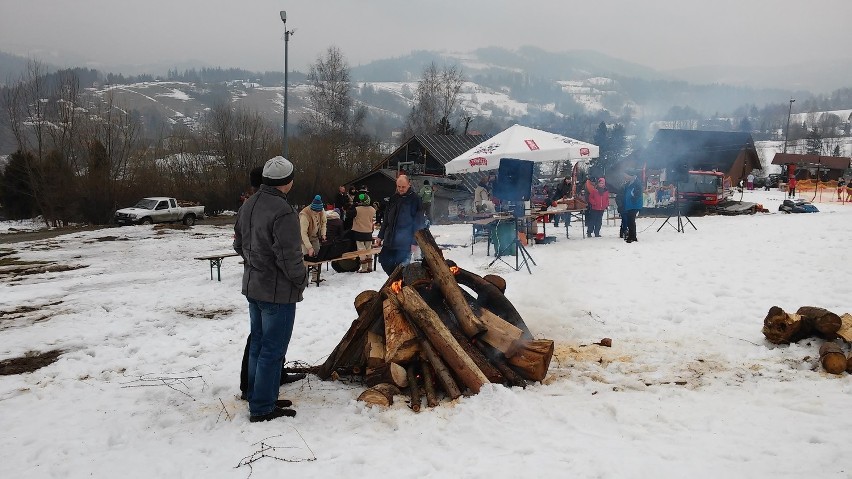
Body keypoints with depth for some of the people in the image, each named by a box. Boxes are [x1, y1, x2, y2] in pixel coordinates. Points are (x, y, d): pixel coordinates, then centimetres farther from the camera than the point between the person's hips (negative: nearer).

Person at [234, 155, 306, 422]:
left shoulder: (248, 206, 5)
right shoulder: (283, 213, -24)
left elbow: (239, 244, 14)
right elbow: (289, 257, -24)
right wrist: (301, 280, -8)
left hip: (253, 286, 9)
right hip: (278, 291, -9)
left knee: (258, 343, 19)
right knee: (272, 350, 1)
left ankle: (256, 395, 32)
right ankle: (263, 408, 10)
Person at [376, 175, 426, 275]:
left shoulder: (415, 200, -7)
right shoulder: (394, 198, 10)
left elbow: (419, 222, -9)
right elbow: (386, 219, 17)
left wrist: (415, 242, -14)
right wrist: (380, 236, 15)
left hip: (404, 243, -6)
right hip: (389, 240, 6)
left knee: (401, 266, -4)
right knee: (385, 261, 9)